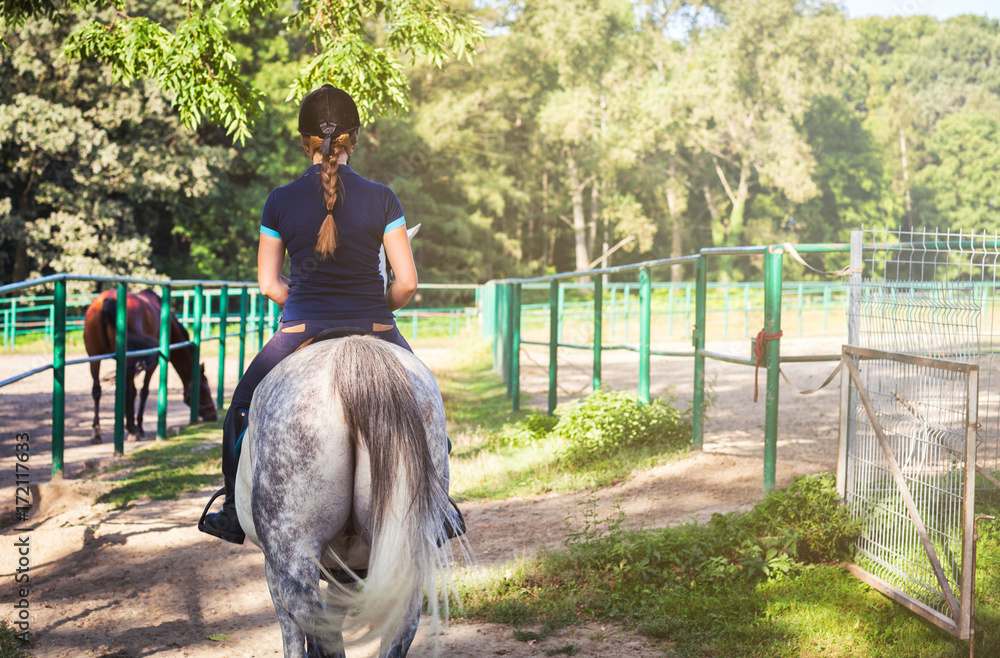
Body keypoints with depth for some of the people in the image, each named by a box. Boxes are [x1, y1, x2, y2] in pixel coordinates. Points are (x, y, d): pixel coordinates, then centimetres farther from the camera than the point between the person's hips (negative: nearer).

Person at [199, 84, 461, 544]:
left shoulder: (280, 202, -4)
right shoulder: (381, 199, -7)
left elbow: (268, 285, 1)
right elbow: (407, 283, -8)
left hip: (301, 333, 0)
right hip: (375, 333, 0)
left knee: (244, 404, 26)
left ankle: (237, 514, 30)